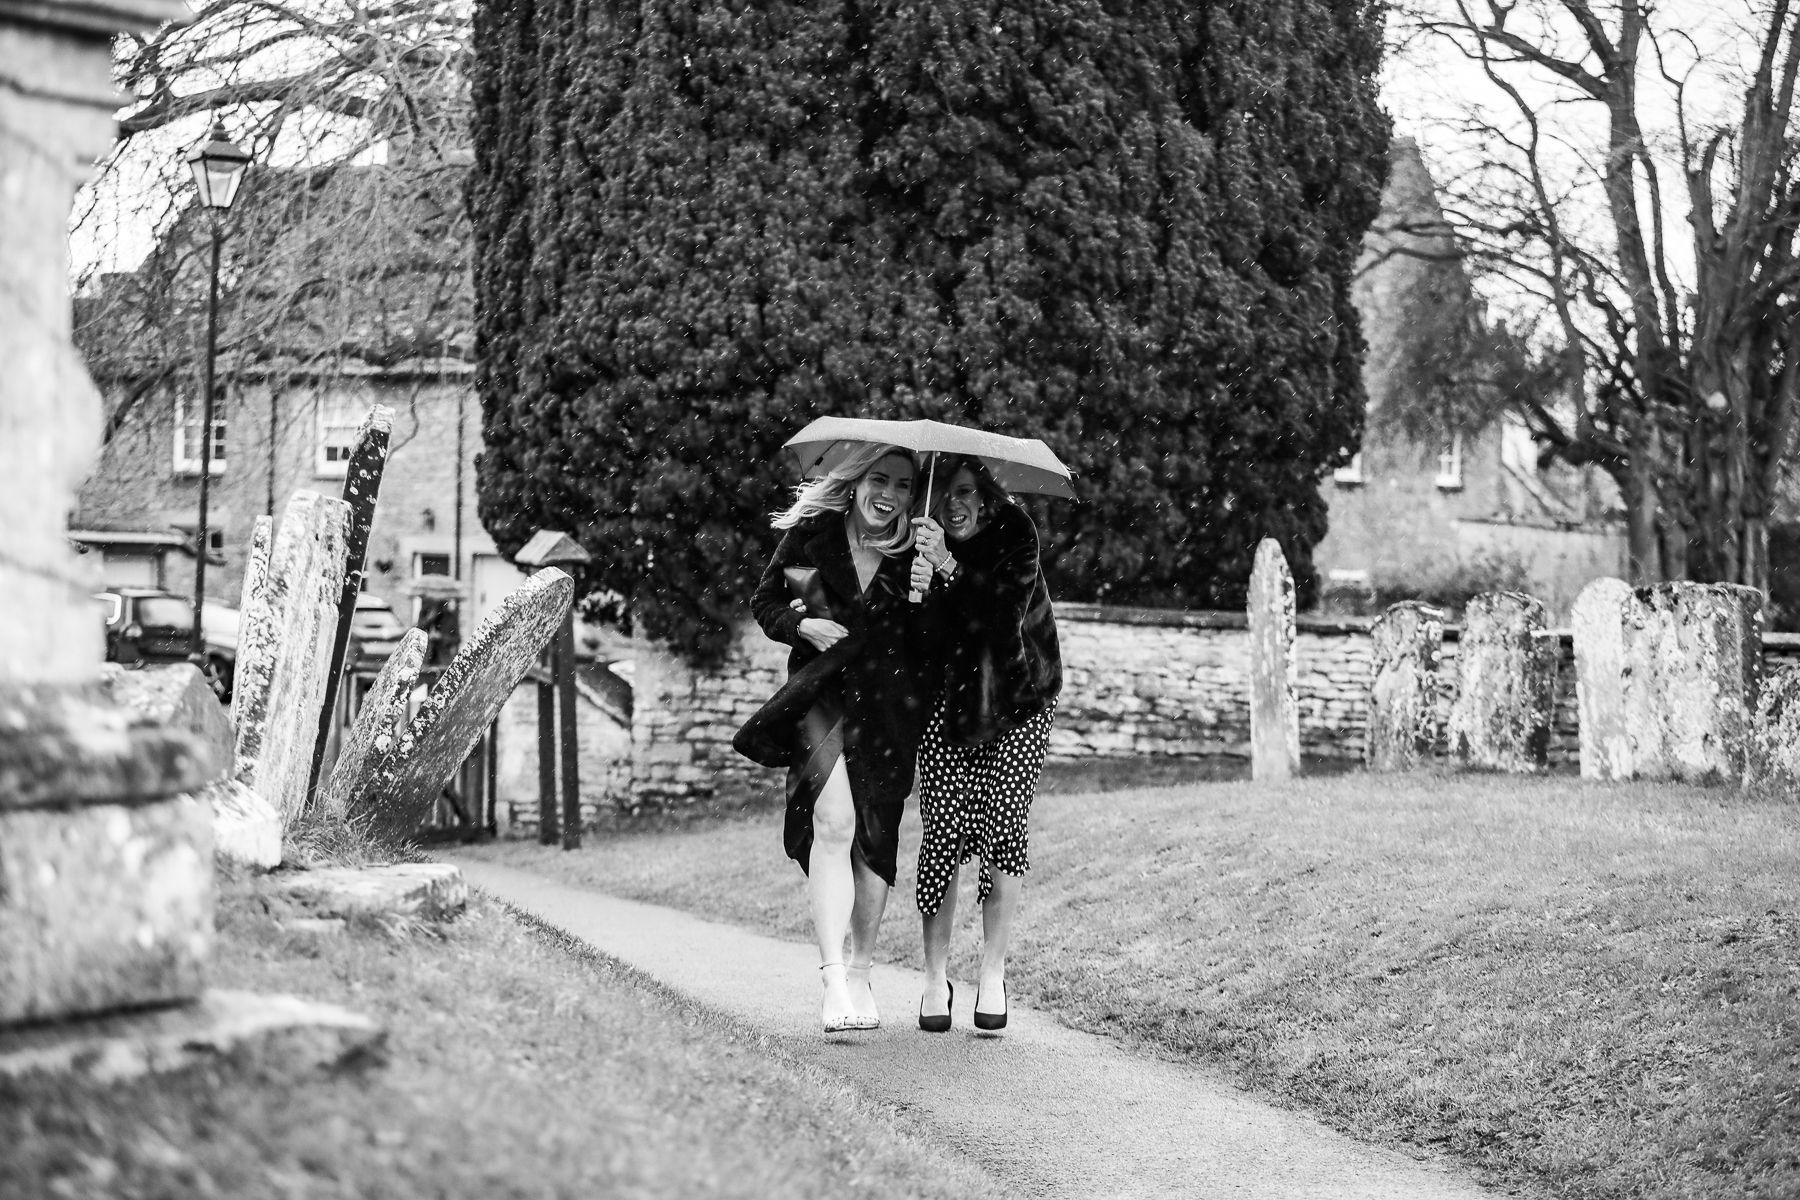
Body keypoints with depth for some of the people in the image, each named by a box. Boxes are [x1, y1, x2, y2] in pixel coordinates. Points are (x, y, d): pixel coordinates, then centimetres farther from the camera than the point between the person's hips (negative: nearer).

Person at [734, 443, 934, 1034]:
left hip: (888, 703, 2)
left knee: (876, 839, 6)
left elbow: (930, 642, 0)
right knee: (832, 821, -20)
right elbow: (764, 601, 8)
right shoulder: (811, 534, -3)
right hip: (821, 692, -2)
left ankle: (860, 974, 24)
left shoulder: (916, 553, -2)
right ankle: (833, 977, -22)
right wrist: (801, 623, -11)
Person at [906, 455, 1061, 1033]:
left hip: (1018, 703, -1)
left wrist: (948, 567, -34)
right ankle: (936, 978, 3)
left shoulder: (1015, 537, -7)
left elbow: (1005, 604, -22)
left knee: (1004, 831, -6)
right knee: (944, 832, -8)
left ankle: (993, 975, 6)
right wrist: (918, 591, -27)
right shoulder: (923, 545, -2)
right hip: (948, 703, 1)